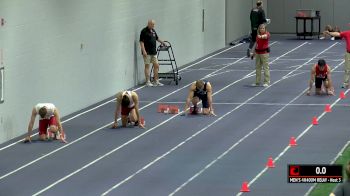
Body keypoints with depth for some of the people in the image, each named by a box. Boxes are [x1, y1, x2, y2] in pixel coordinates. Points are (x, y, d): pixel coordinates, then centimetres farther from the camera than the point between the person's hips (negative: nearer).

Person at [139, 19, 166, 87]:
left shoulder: (153, 31, 12)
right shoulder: (144, 31, -11)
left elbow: (157, 38, 30)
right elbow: (141, 41, -15)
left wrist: (162, 42, 43)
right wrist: (144, 51, -21)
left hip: (154, 52, 8)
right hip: (147, 53, -8)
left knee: (156, 66, 7)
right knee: (147, 66, -2)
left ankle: (156, 81, 13)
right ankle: (148, 82, 2)